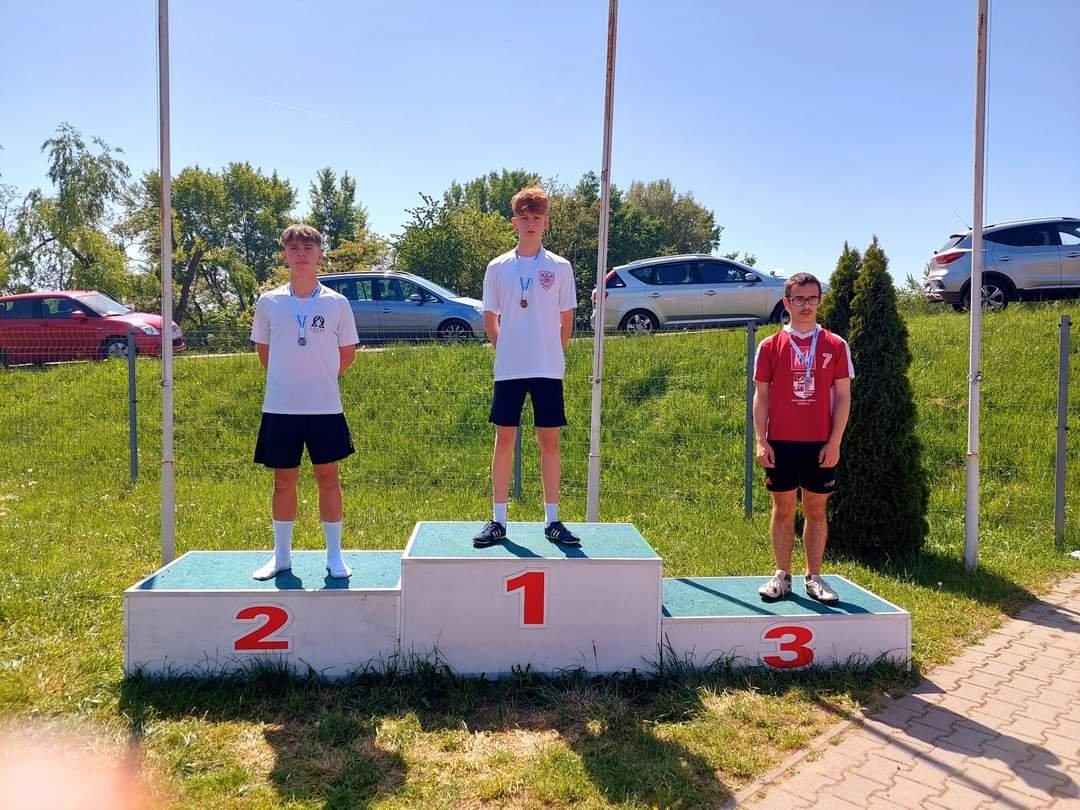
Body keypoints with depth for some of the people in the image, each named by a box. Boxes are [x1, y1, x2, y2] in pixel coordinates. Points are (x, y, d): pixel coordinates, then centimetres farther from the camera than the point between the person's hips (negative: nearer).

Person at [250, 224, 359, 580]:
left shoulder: (337, 303, 0)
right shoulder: (268, 302, 2)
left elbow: (347, 353, 9)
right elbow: (263, 350, 15)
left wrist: (321, 377, 7)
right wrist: (287, 378, 10)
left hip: (325, 407, -1)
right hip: (279, 407, 1)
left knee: (328, 477, 4)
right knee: (283, 481, 8)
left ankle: (334, 556, 15)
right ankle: (281, 555, 22)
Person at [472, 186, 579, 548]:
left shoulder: (560, 267, 3)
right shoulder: (497, 267, 5)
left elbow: (566, 319, 7)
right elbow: (490, 319, 10)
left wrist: (553, 354, 2)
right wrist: (507, 351, 4)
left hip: (549, 369, 0)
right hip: (508, 369, 1)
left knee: (549, 441, 4)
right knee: (504, 440, 3)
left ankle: (552, 521, 13)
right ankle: (498, 521, 12)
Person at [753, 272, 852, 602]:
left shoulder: (836, 346, 3)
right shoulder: (770, 346, 3)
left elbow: (843, 396, 2)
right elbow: (761, 396, 3)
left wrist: (834, 442, -6)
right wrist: (761, 441, -5)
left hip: (821, 445, 0)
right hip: (780, 443, 0)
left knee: (816, 510, 7)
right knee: (783, 509, 6)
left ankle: (814, 577, 17)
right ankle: (782, 575, 16)